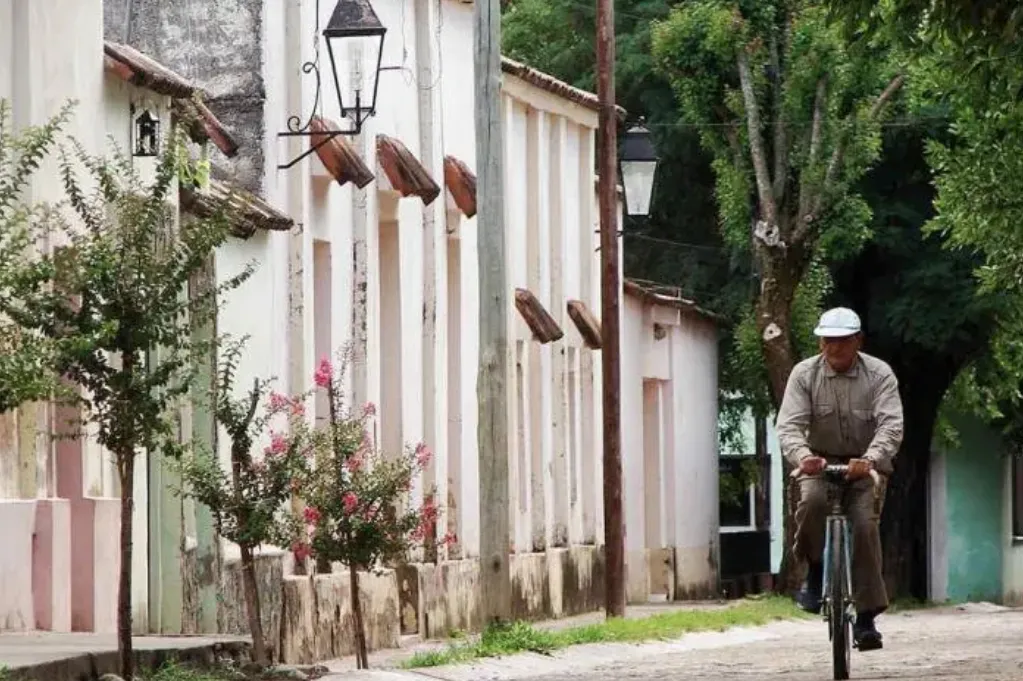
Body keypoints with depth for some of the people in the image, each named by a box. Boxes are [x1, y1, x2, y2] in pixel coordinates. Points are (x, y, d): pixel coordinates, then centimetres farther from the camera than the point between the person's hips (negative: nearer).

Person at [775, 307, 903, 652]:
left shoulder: (879, 374, -10)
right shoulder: (804, 374, -7)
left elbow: (891, 425, -21)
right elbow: (789, 425, -16)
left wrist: (870, 458, -41)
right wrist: (802, 455, -38)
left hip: (865, 466, 0)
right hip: (820, 461, 0)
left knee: (864, 525, -19)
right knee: (812, 501, -32)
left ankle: (866, 617, -11)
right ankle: (815, 572, -10)